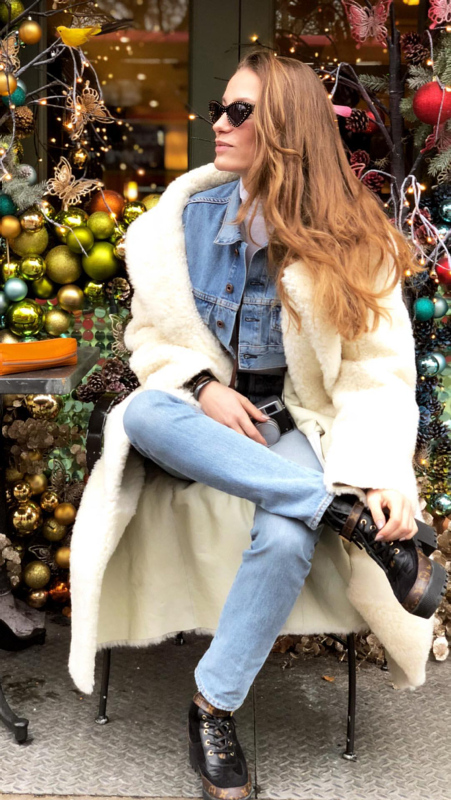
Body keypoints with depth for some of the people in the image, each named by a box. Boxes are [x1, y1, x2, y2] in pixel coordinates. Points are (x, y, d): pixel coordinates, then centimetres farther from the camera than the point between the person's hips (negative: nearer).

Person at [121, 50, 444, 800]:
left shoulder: (355, 241, -4)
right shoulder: (193, 216, 2)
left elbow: (380, 371, -8)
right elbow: (148, 330, 8)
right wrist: (203, 386, -12)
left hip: (301, 423, -2)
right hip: (210, 414, 3)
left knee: (285, 534, -35)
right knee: (144, 413, -33)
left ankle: (214, 707, -14)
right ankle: (341, 510, -32)